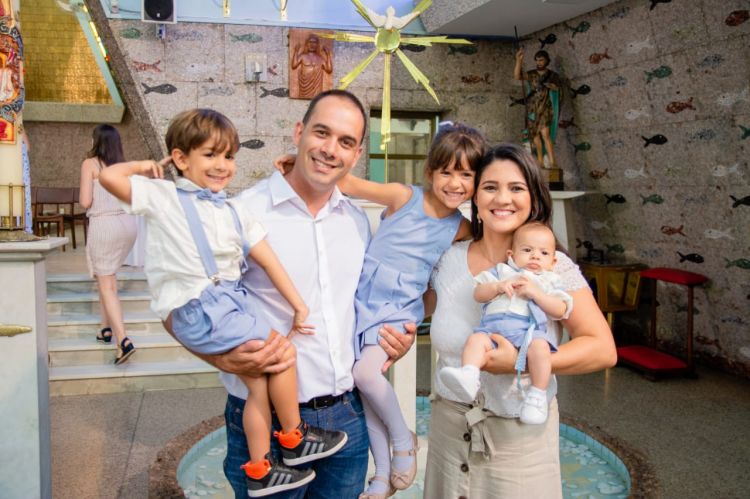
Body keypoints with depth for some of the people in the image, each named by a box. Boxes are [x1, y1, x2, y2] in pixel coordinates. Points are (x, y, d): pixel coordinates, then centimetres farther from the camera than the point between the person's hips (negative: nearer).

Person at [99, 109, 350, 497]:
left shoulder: (231, 212, 15)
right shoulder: (163, 197, -2)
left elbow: (268, 260, 12)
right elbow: (110, 177, -14)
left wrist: (298, 305, 7)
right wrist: (144, 166, 5)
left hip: (232, 303, 7)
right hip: (198, 309, -7)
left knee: (259, 383, 6)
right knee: (282, 354, -8)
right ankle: (294, 439, 11)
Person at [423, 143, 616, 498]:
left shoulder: (552, 266, -11)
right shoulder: (448, 259, -2)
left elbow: (603, 349, -16)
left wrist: (521, 363, -27)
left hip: (520, 437, -3)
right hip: (449, 427, 3)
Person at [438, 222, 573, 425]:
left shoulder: (550, 281, 24)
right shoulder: (501, 271, 27)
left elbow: (560, 310, 8)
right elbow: (478, 294, 17)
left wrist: (535, 293, -2)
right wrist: (499, 286, -1)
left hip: (529, 329, -2)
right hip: (493, 326, 2)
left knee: (539, 347, -33)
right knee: (475, 339, -27)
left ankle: (537, 396, -25)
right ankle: (468, 377, -47)